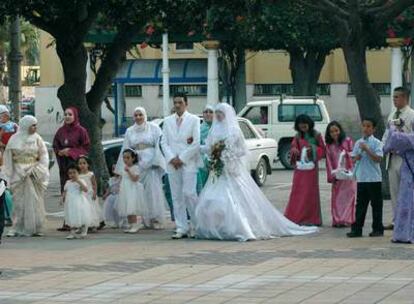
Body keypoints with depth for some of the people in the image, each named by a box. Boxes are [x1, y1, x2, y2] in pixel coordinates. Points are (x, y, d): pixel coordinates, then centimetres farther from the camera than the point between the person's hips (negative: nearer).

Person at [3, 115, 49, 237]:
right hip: (19, 172, -1)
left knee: (34, 201, 3)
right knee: (19, 201, 0)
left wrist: (39, 170, -11)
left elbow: (44, 155, 2)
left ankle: (34, 228, 8)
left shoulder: (37, 138, 3)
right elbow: (8, 158, 1)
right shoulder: (15, 139, -2)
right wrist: (9, 176, -3)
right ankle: (17, 228, 5)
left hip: (34, 171, 1)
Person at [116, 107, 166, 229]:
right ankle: (144, 219, 3)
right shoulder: (130, 131, 14)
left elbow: (159, 146, -3)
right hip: (135, 163, 3)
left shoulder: (153, 128, 3)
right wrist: (121, 168, 11)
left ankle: (156, 219, -3)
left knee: (153, 191, -6)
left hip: (151, 164, -3)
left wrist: (156, 161, -13)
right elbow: (125, 150, 14)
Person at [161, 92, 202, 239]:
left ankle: (196, 225, 1)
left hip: (188, 163, -4)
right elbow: (164, 142, 10)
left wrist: (182, 158, -9)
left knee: (189, 193, -13)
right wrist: (171, 158, -5)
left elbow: (197, 143, -5)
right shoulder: (167, 121, 14)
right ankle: (181, 228, 4)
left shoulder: (194, 120, 2)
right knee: (177, 197, 2)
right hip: (172, 164, 4)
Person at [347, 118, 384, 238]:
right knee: (360, 204, 6)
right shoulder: (358, 143, 9)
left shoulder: (376, 143, -6)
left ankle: (378, 229, 10)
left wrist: (367, 150, -21)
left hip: (374, 178, -4)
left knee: (376, 204, 3)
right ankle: (357, 229, 8)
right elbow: (353, 157, 14)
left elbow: (378, 158, -16)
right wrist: (356, 157, -9)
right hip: (361, 178, 4)